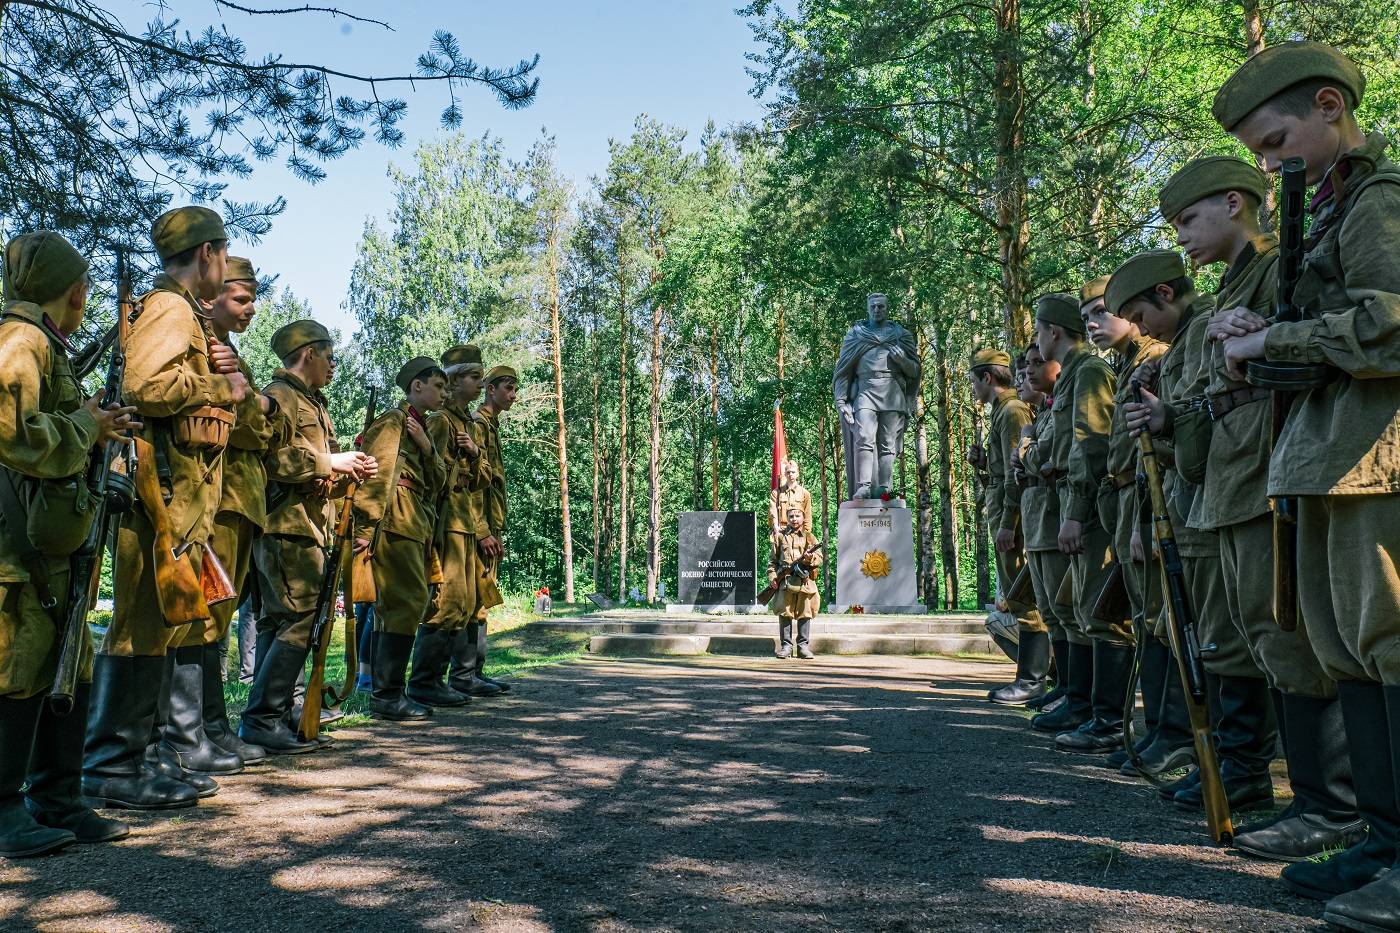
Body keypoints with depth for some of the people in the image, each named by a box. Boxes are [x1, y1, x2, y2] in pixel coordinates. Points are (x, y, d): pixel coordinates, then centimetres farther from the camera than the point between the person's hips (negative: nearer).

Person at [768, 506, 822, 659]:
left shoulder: (809, 537, 12)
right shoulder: (780, 536, 11)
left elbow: (819, 558, 9)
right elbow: (773, 560, 11)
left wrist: (811, 557, -13)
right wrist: (772, 576, -2)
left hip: (806, 581, 1)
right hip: (785, 580, -1)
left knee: (805, 613, 2)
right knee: (785, 613, -2)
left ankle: (803, 646, 9)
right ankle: (786, 646, 5)